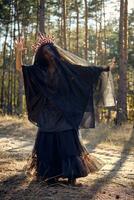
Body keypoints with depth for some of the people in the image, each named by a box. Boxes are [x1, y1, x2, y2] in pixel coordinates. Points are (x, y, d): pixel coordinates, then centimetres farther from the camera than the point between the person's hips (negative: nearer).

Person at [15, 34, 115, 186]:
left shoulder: (66, 67, 3)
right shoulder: (38, 70, 5)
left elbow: (87, 70, 4)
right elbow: (19, 67, -2)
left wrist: (105, 68, 0)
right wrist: (19, 52, -18)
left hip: (65, 113, -1)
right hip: (47, 114, 2)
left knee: (68, 143, -4)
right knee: (47, 143, 0)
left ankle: (71, 175, 3)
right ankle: (51, 175, 11)